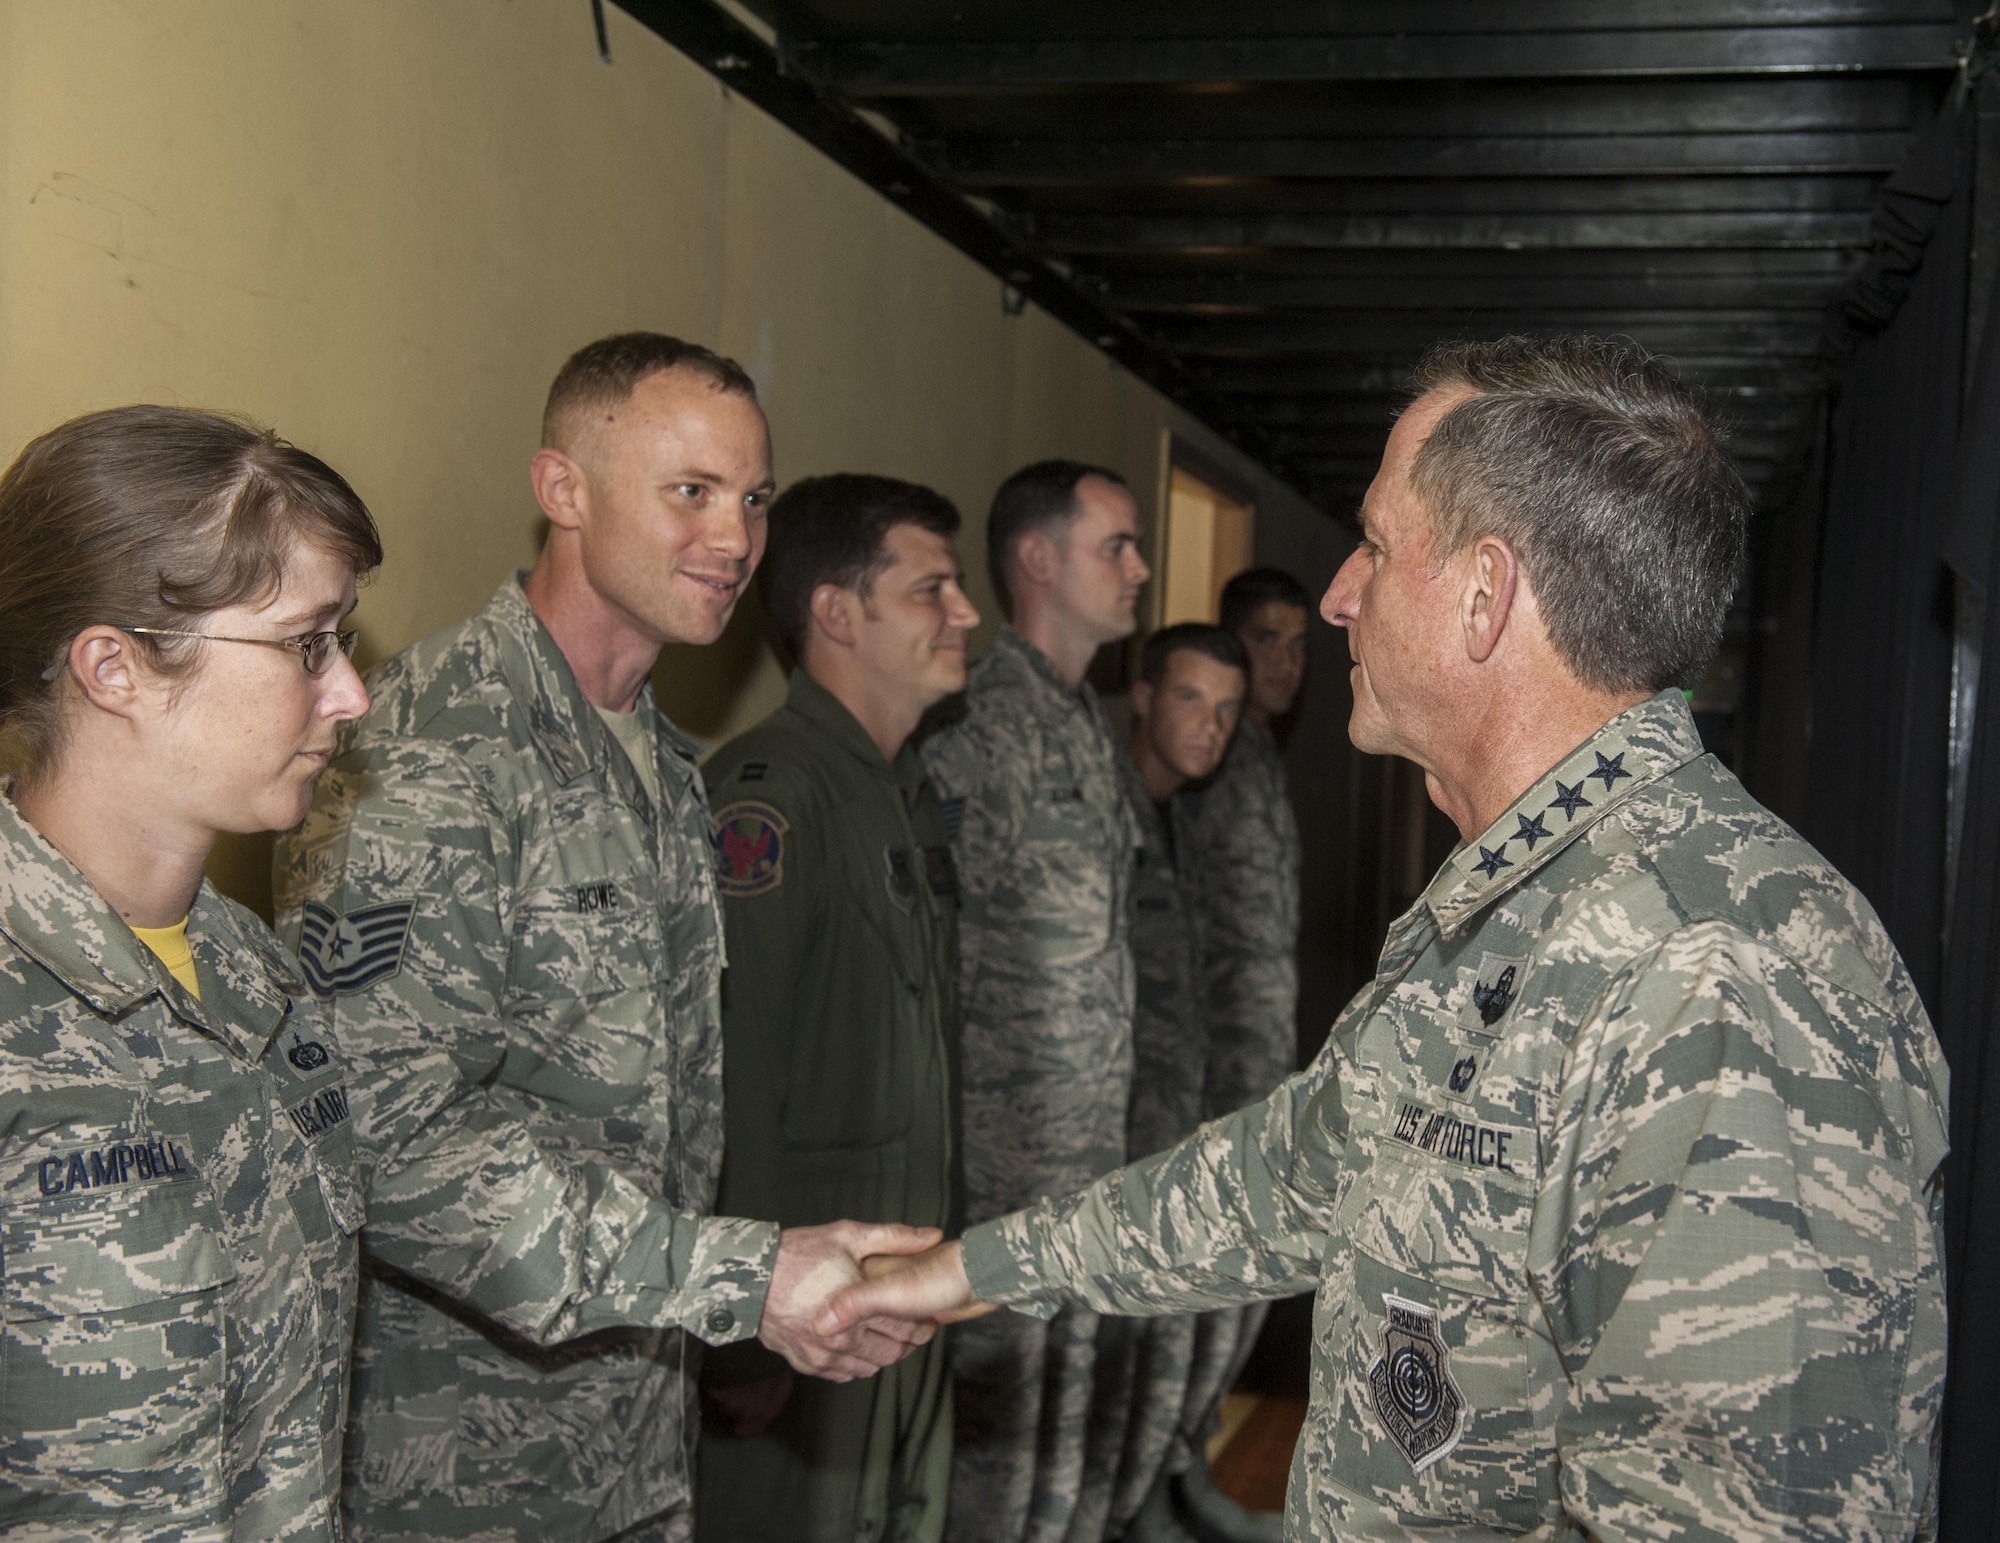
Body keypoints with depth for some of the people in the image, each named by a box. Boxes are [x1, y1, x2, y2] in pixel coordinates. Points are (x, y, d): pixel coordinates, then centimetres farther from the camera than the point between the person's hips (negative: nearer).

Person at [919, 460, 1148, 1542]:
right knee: (991, 1427, 2)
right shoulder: (979, 718, -16)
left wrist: (1108, 1122, 17)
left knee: (1061, 1431, 19)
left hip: (1087, 1161, 8)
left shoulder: (1088, 723, 13)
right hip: (999, 1160, -8)